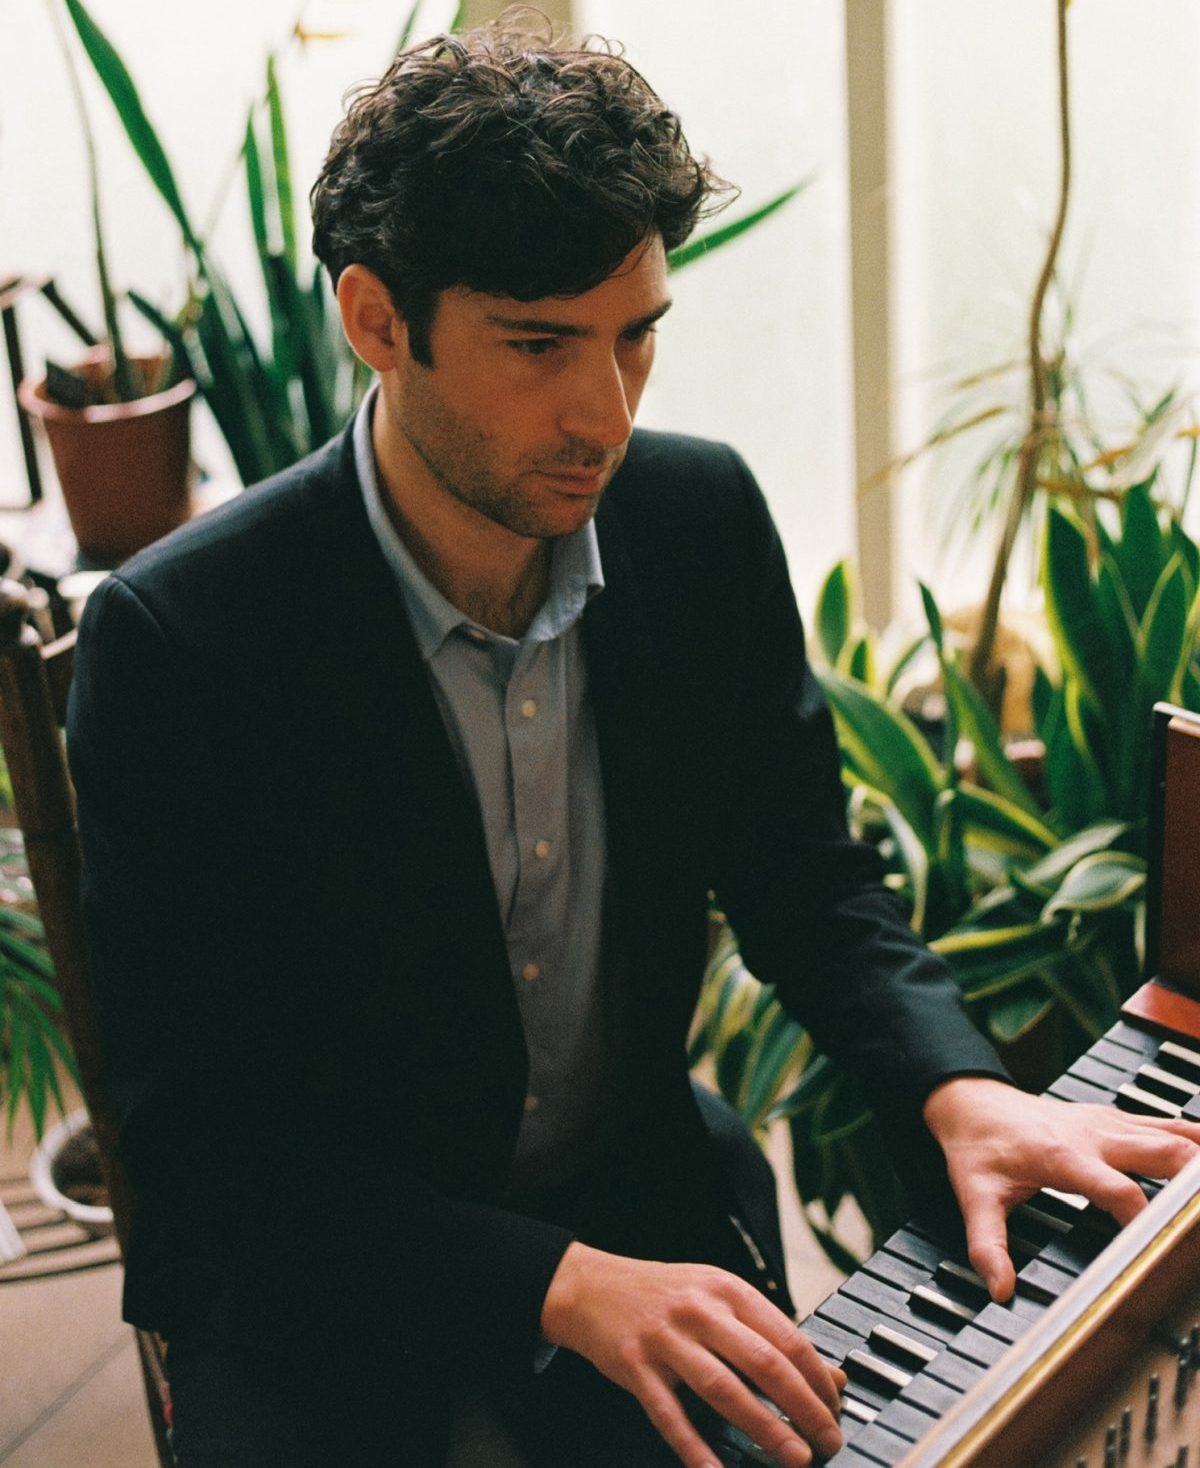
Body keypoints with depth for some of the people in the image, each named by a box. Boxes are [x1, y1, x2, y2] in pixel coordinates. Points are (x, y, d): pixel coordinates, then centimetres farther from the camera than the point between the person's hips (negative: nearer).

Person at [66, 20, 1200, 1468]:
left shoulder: (705, 520, -7)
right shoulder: (175, 641, -20)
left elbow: (804, 884, 3)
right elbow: (201, 1135, -18)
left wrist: (960, 1092, -16)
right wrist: (561, 1284, -30)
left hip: (644, 1213, 3)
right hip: (320, 1290, -3)